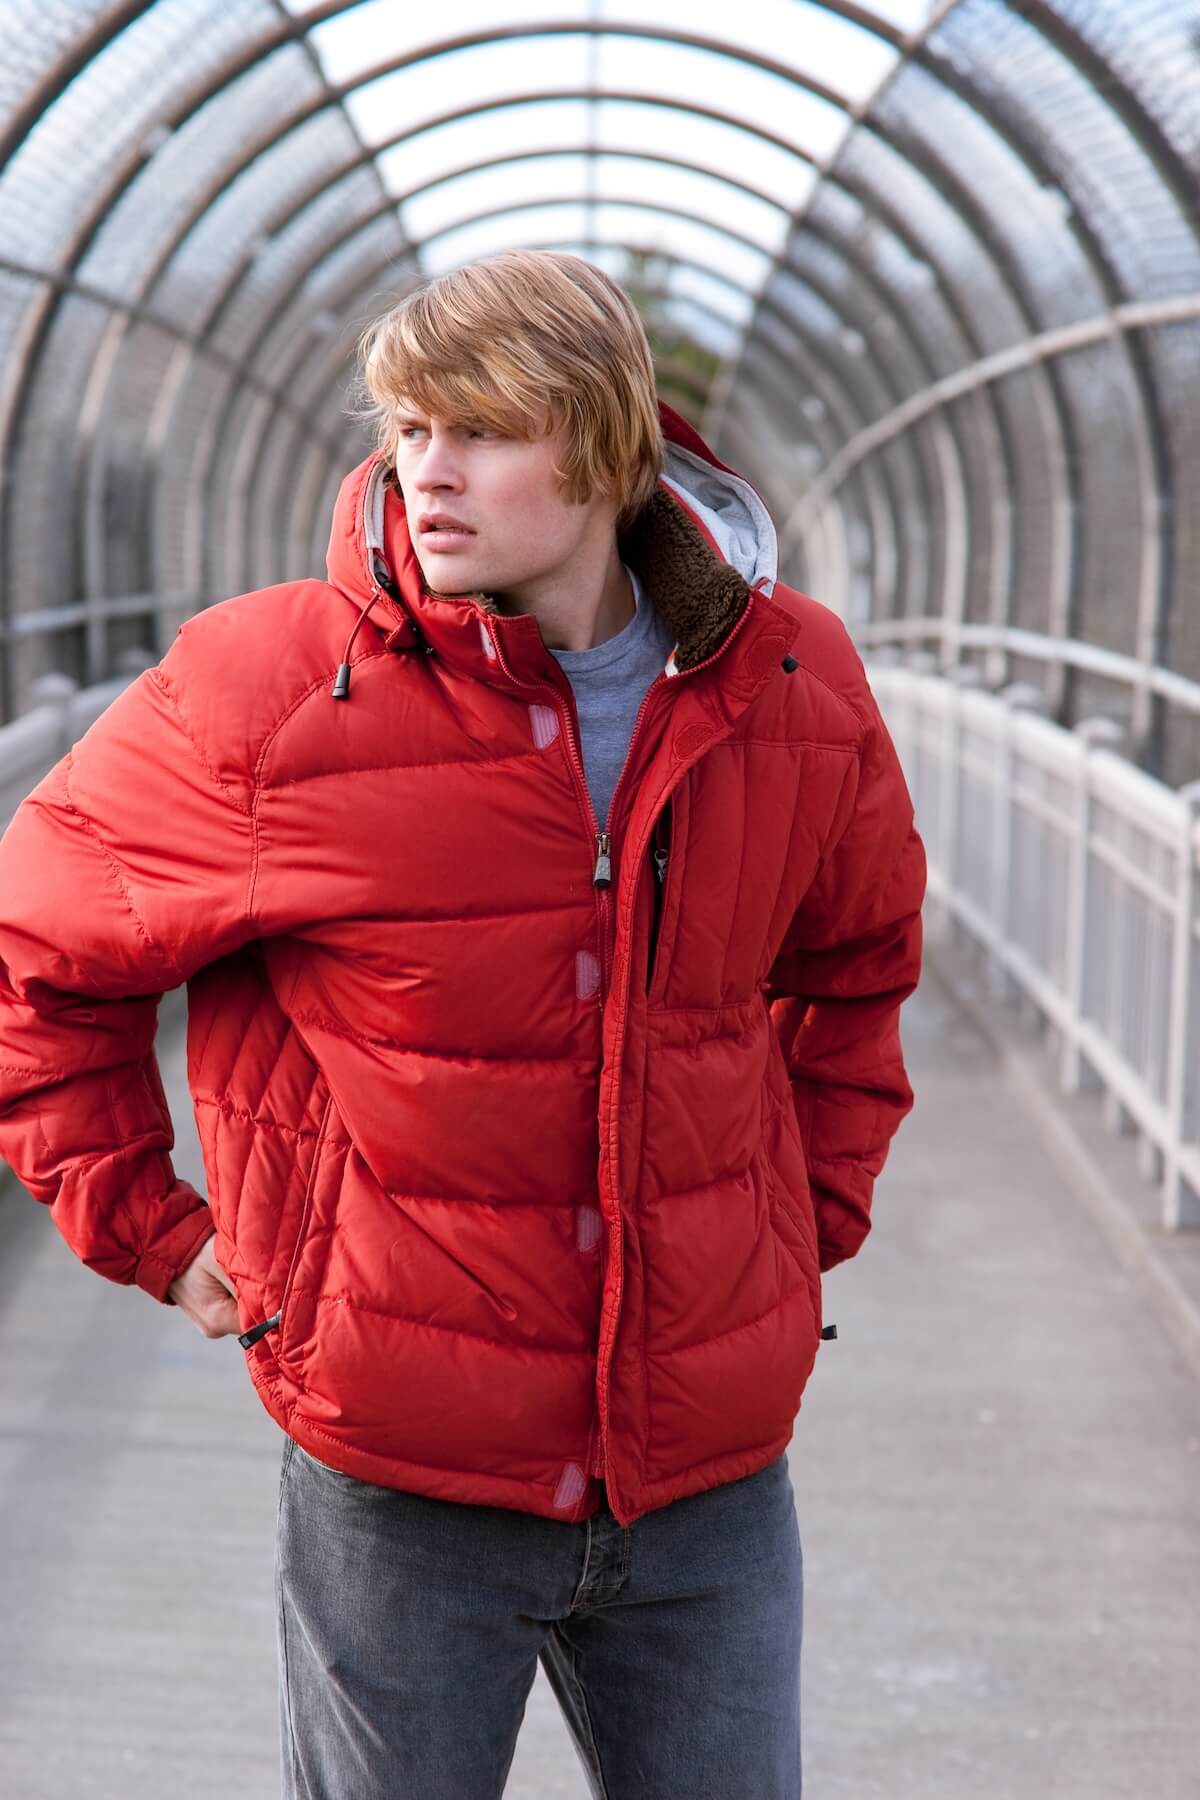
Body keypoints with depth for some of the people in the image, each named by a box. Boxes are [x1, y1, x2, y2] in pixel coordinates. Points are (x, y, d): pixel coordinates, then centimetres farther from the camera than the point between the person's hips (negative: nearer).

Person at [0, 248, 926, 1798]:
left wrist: (810, 1212, 11)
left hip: (712, 1475, 3)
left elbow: (857, 963, 18)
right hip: (403, 1480, -3)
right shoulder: (269, 694, -13)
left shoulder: (794, 683, -2)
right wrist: (154, 1233, -2)